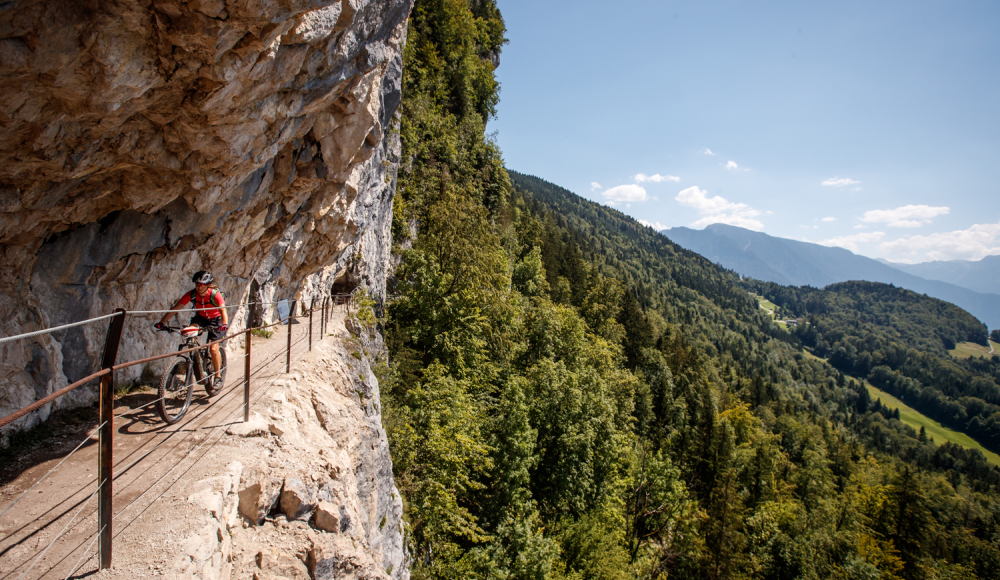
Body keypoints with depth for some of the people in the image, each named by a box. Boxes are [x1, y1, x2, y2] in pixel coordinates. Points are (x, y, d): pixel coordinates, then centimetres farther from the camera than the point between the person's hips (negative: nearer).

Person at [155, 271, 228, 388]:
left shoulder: (215, 294, -28)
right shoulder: (191, 294, -19)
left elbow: (223, 309, -41)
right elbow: (175, 308, -19)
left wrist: (225, 324, -60)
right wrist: (161, 322, -29)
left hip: (216, 319, -4)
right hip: (200, 317, 4)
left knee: (213, 349, -13)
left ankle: (217, 377, 6)